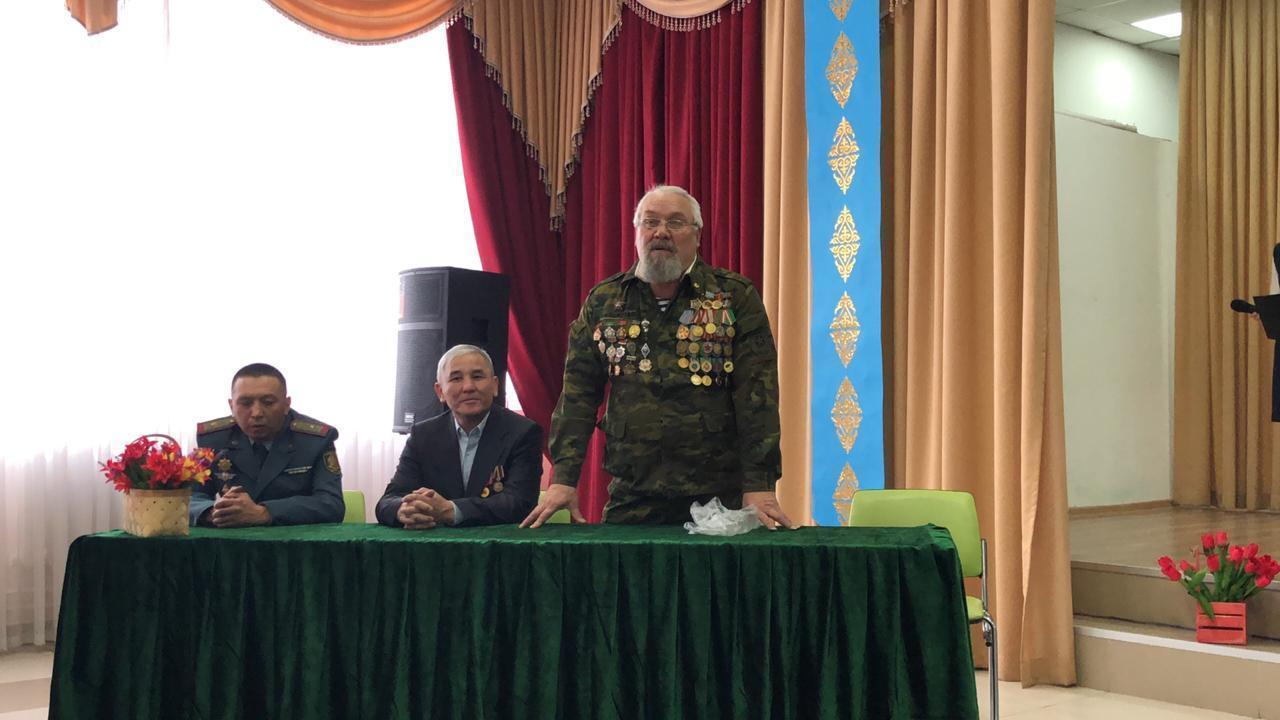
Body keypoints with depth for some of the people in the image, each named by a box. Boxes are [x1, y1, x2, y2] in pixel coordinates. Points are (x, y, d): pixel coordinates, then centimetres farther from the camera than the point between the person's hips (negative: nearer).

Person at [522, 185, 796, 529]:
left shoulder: (736, 297, 0)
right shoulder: (602, 301, 8)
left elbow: (757, 394, -7)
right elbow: (578, 393, 5)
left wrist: (759, 487, -15)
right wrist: (563, 479, -5)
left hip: (719, 500, -2)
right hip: (629, 500, 2)